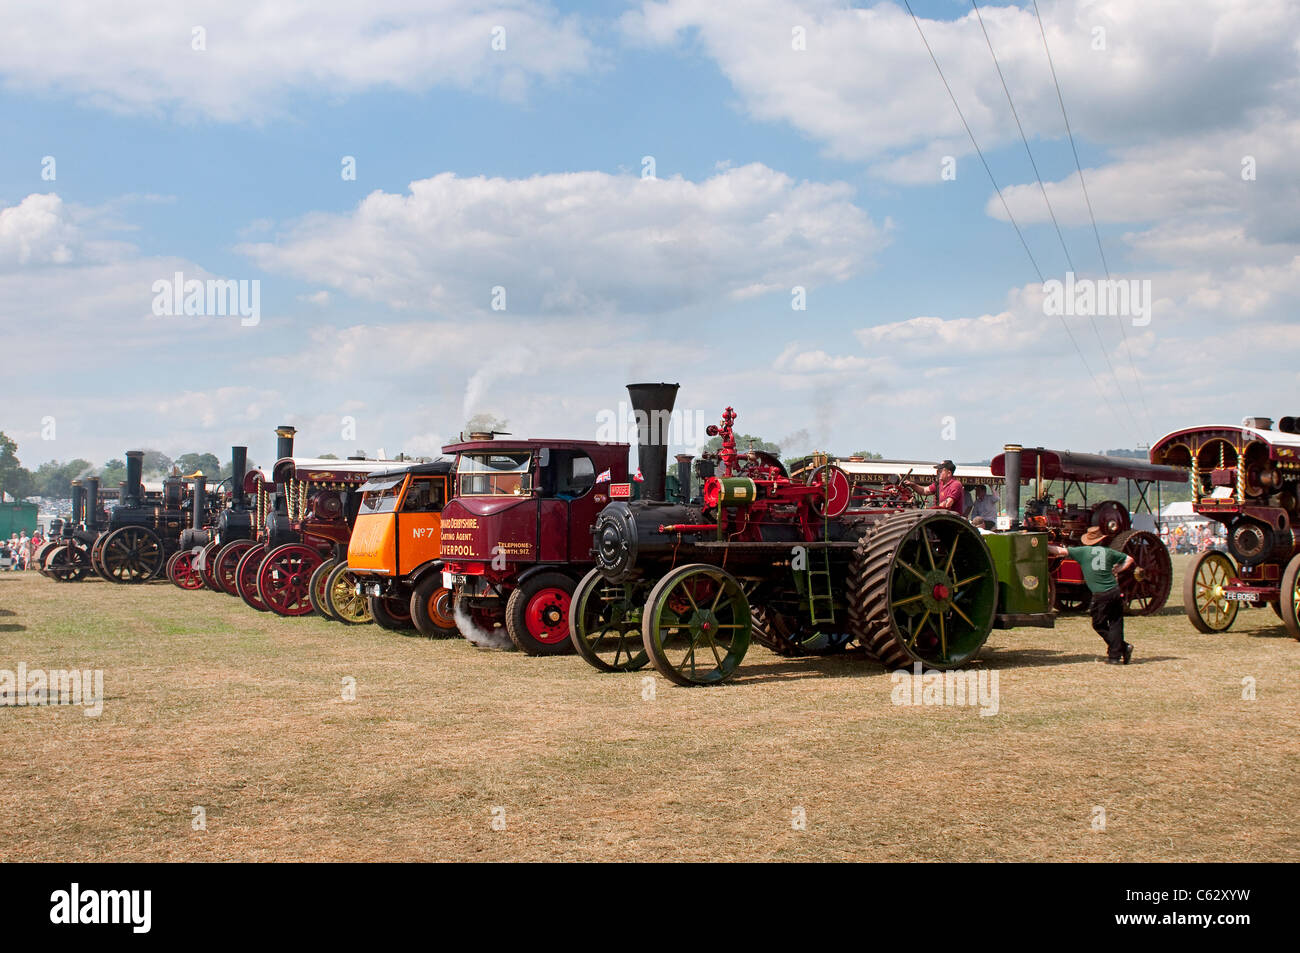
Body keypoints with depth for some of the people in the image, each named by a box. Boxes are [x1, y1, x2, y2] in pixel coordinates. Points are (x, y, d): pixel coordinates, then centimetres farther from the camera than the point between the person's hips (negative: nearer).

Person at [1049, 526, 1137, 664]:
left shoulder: (1083, 551, 1)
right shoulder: (1108, 552, 9)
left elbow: (1060, 551, 3)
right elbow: (1129, 559, 15)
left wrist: (1044, 546, 14)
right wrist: (1115, 571, 17)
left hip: (1100, 595, -3)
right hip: (1115, 591, 3)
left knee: (1099, 625, 10)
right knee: (1115, 624, 9)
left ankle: (1123, 647, 5)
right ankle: (1115, 655, 6)